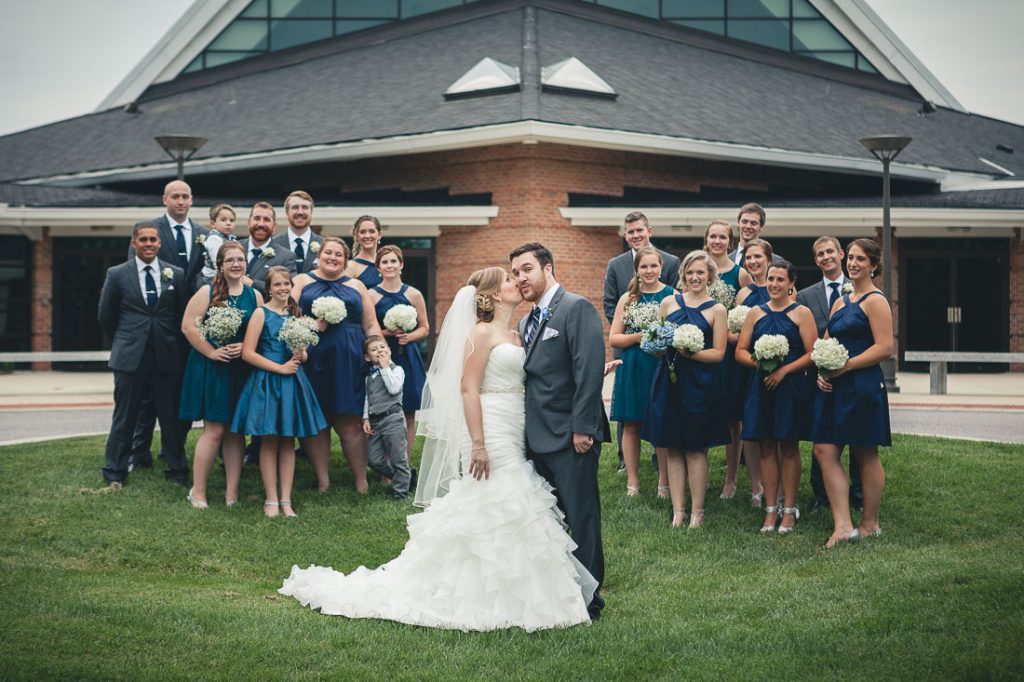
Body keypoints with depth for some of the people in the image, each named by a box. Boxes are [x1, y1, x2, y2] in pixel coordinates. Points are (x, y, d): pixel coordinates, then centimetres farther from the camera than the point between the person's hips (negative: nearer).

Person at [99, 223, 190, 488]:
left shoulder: (176, 274, 5)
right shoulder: (117, 274, 2)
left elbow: (183, 314, 11)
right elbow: (106, 316, 9)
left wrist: (169, 342, 10)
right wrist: (123, 343, 13)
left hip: (166, 357, 1)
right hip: (130, 357, -1)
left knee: (171, 417, 5)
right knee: (124, 417, 4)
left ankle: (177, 472, 15)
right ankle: (115, 473, 13)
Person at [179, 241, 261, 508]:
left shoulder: (254, 295, 7)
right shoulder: (207, 292, -3)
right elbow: (188, 326, -9)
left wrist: (246, 348, -9)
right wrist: (211, 351, -13)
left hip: (242, 369, 4)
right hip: (211, 368, -4)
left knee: (236, 431, 5)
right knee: (214, 430, -7)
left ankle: (232, 493, 10)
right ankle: (198, 492, 2)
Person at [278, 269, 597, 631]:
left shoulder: (514, 336, 16)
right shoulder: (483, 333, -9)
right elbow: (468, 388, -15)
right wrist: (478, 444, -21)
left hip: (513, 438, 8)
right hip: (491, 435, -8)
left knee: (511, 517, 9)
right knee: (489, 512, -6)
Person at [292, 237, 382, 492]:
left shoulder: (356, 286, 16)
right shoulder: (302, 282, 11)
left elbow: (371, 325, 13)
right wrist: (313, 325, -15)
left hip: (348, 363, 1)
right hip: (313, 362, 0)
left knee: (350, 423, -2)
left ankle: (361, 481, 4)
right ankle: (323, 481, 8)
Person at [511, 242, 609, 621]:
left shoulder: (577, 308, -9)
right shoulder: (526, 323, 17)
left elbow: (590, 369, -17)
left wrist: (582, 427, -21)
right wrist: (526, 433, 13)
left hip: (571, 437, -8)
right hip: (537, 439, 9)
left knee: (582, 519, 0)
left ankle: (588, 600, 8)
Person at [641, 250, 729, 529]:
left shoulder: (717, 310, 1)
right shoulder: (669, 303, 9)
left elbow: (718, 353, -4)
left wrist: (688, 351, -17)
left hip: (701, 385, -3)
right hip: (669, 381, 3)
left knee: (695, 449, 1)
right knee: (672, 448, 4)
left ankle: (697, 512, 9)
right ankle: (678, 511, 10)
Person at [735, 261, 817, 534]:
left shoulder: (801, 313, -1)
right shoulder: (756, 314, 10)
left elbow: (812, 354, -7)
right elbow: (740, 351, 8)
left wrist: (783, 370, -16)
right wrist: (757, 361, -12)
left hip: (791, 386, -3)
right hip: (762, 386, 3)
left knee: (789, 448, 2)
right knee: (766, 448, 5)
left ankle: (789, 510, 10)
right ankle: (771, 510, 11)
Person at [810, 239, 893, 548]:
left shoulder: (875, 300, -7)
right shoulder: (840, 302, 18)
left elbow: (885, 347, -16)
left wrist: (844, 366, -15)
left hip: (863, 384, -8)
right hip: (834, 388, 8)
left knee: (865, 454, 2)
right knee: (825, 451, -1)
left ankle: (870, 523, 14)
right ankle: (843, 526, -2)